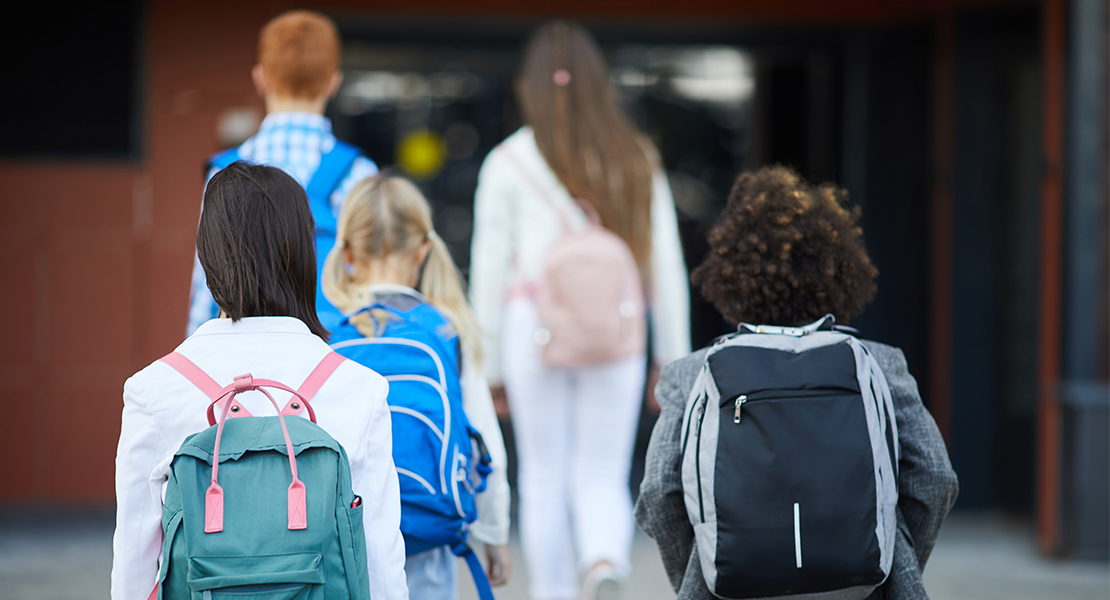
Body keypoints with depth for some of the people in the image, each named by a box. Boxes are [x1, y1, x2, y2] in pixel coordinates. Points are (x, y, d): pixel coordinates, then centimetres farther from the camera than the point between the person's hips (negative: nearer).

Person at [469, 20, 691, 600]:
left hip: (534, 327, -1)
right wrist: (675, 358, 13)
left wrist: (490, 366, 8)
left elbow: (489, 268, 1)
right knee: (602, 476, 5)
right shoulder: (637, 159, 6)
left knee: (544, 479, 10)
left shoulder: (508, 162, 0)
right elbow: (666, 263, 6)